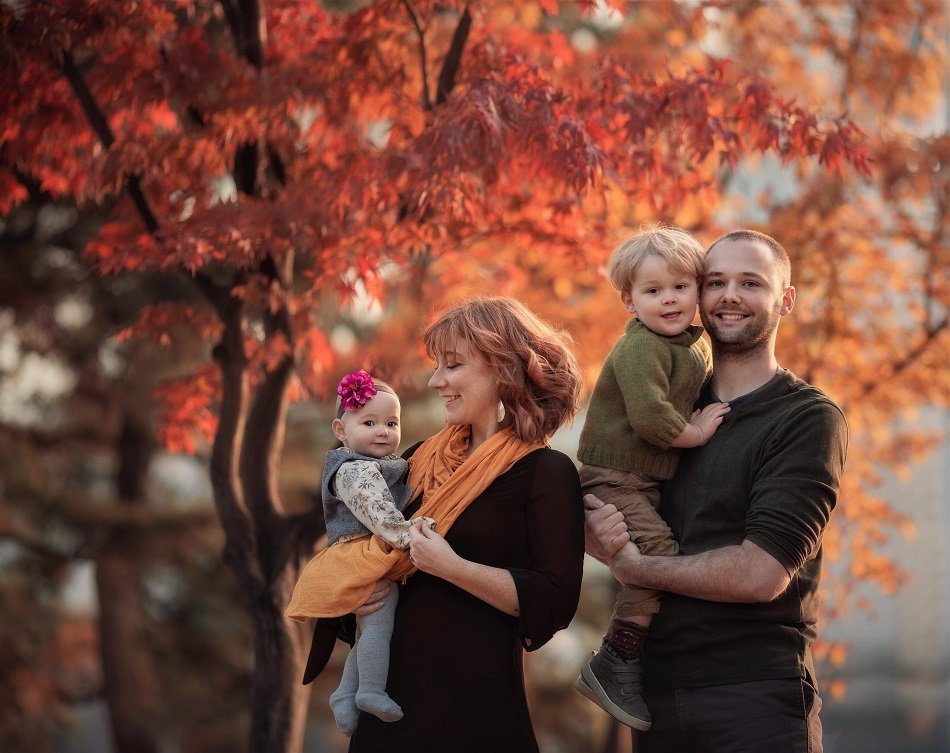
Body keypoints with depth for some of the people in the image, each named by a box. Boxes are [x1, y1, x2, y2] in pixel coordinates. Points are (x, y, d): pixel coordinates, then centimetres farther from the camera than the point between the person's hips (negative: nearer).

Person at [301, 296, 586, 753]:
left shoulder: (545, 472, -8)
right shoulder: (423, 461, 10)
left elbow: (554, 603, -16)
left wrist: (453, 568, -21)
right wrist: (354, 588, 1)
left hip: (477, 697, -6)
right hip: (394, 685, 6)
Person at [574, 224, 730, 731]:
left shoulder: (696, 347, 12)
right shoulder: (640, 348, -16)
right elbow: (649, 418, -28)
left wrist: (704, 419, 10)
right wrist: (695, 433, -13)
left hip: (653, 482, 9)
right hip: (615, 479, -9)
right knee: (659, 554, -21)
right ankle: (613, 665, -12)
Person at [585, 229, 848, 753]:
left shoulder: (808, 419, -7)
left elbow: (761, 573, -16)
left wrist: (634, 566, -6)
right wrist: (599, 532, -10)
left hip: (756, 695, -5)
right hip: (658, 686, 5)